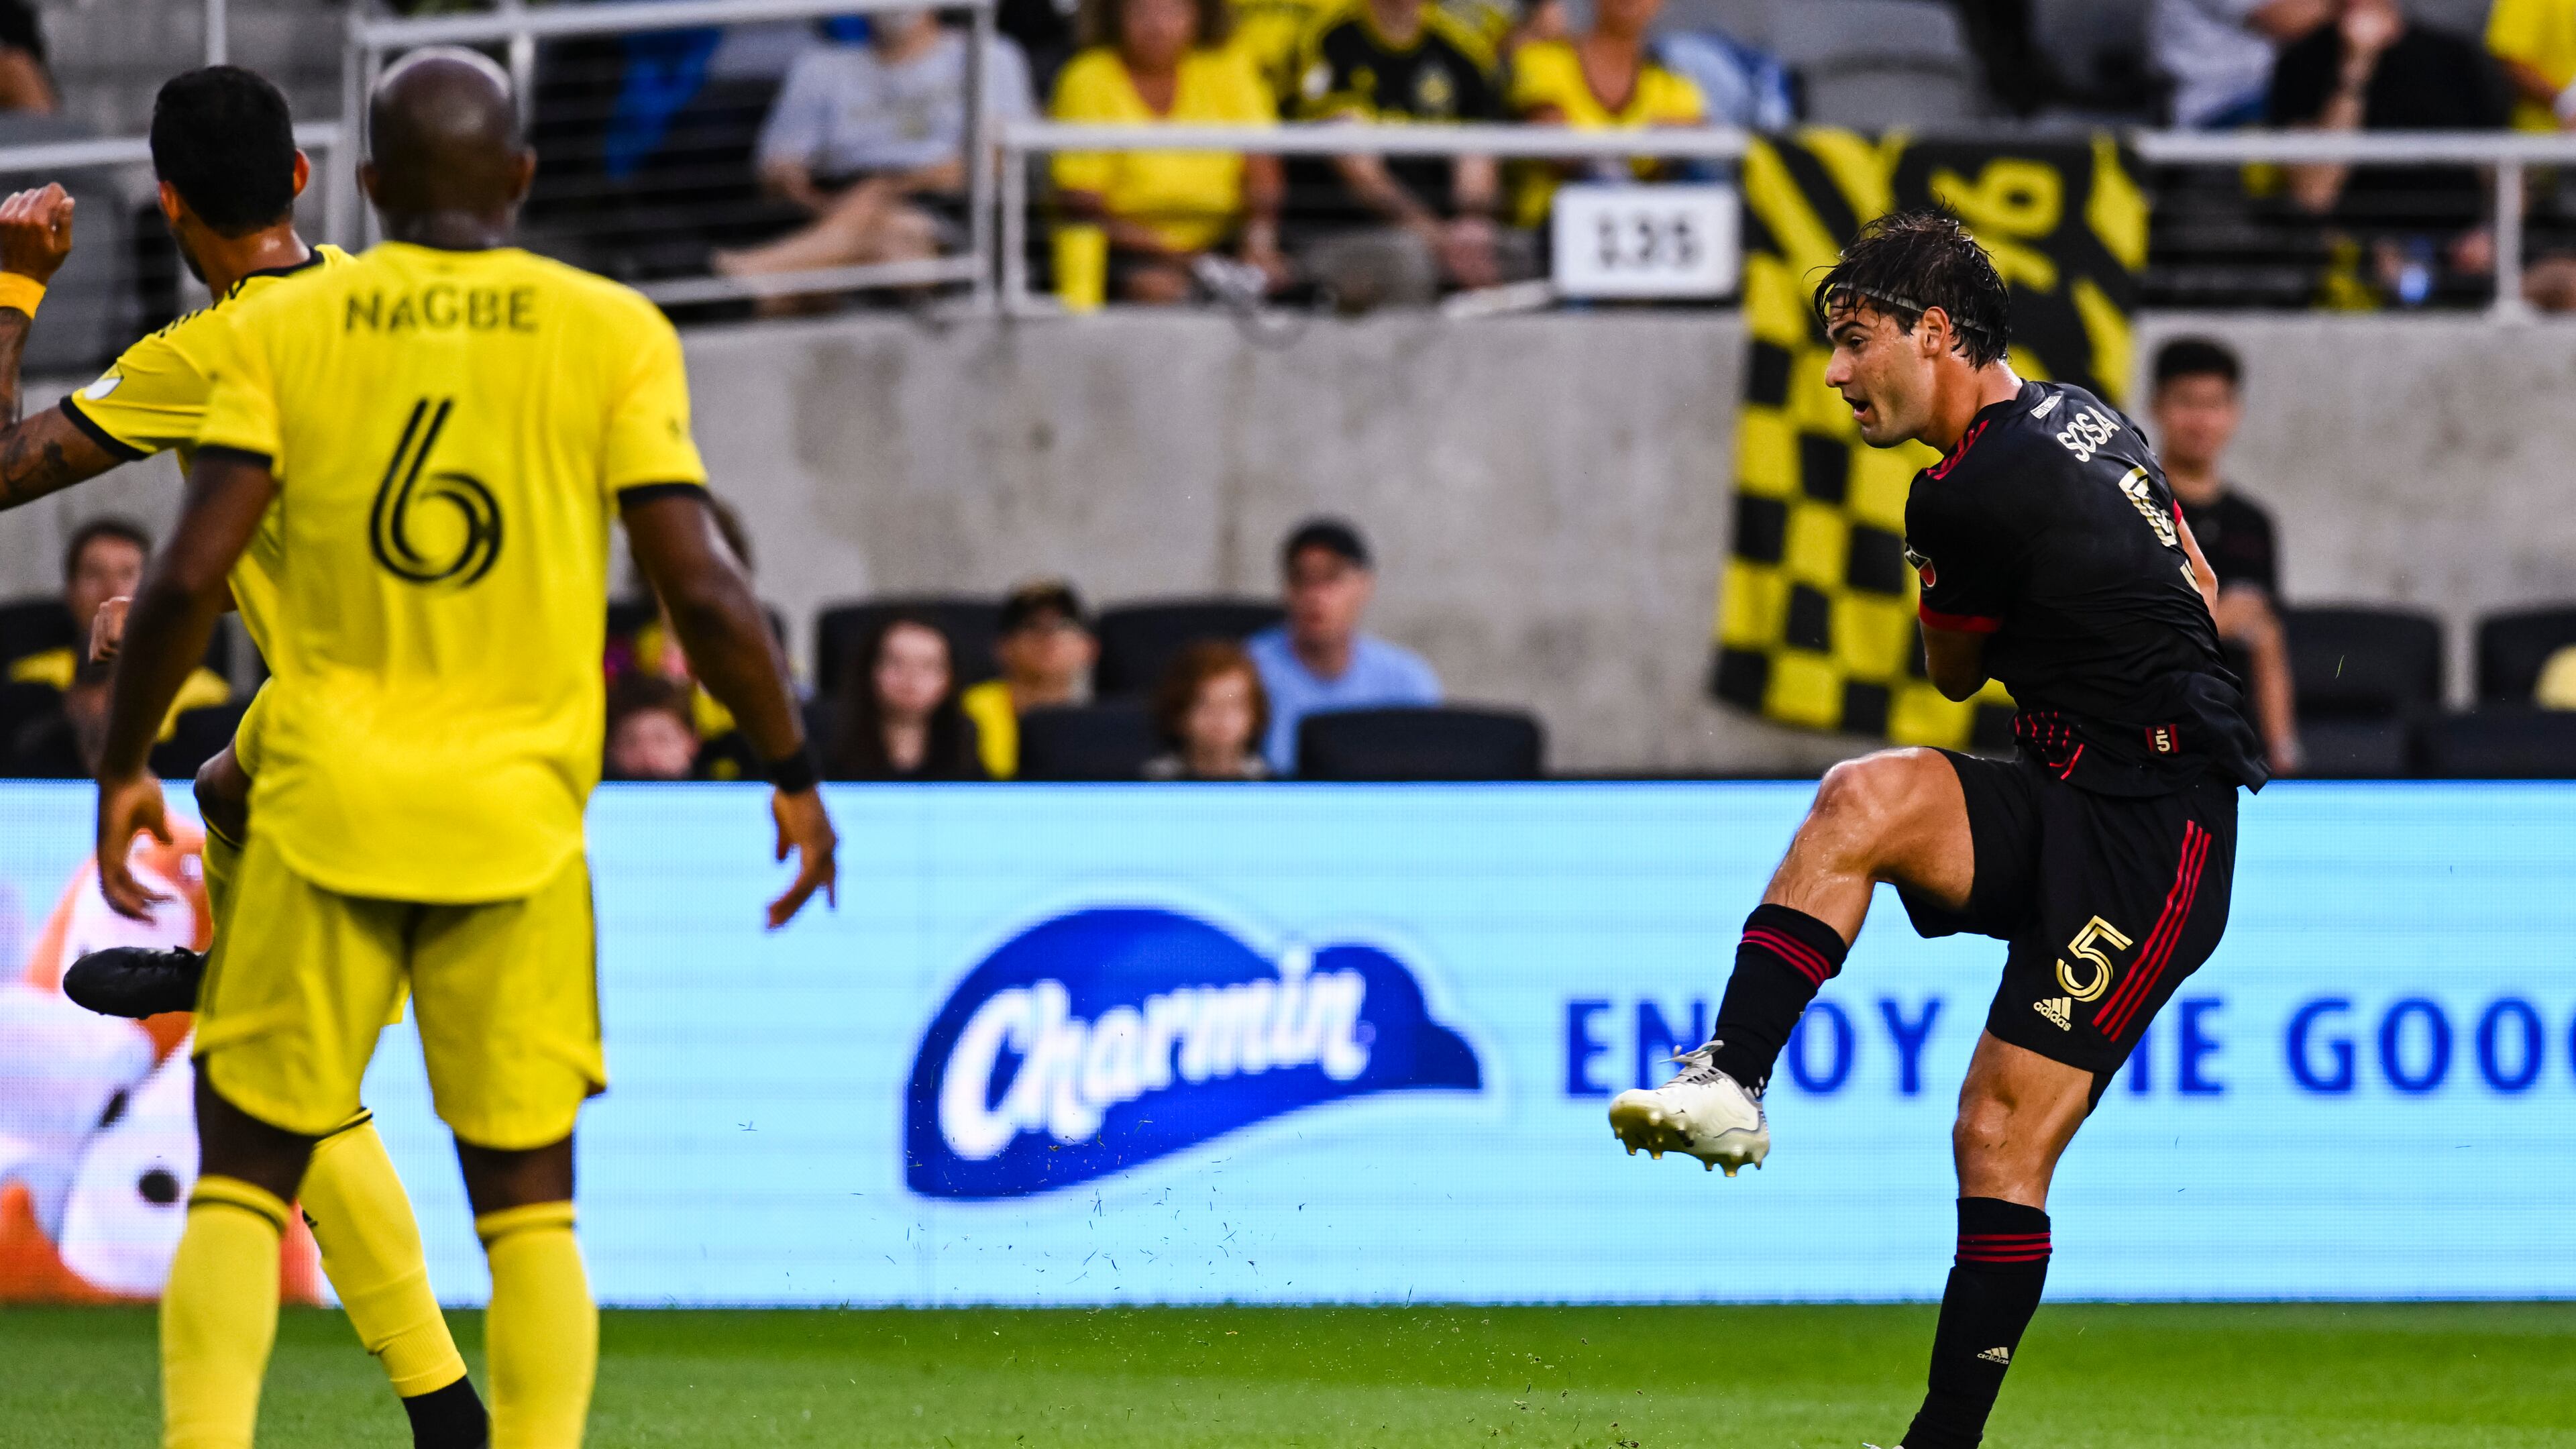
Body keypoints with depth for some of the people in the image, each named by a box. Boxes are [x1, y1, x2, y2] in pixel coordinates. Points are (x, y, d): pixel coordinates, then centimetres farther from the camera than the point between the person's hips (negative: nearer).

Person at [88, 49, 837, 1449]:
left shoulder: (280, 328, 2)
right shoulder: (611, 334, 1)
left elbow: (187, 579, -6)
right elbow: (701, 589, -4)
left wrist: (123, 769, 7)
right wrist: (793, 772, 8)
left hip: (322, 809, 0)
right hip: (517, 821, 0)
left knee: (243, 1179, 6)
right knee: (529, 1207, 7)